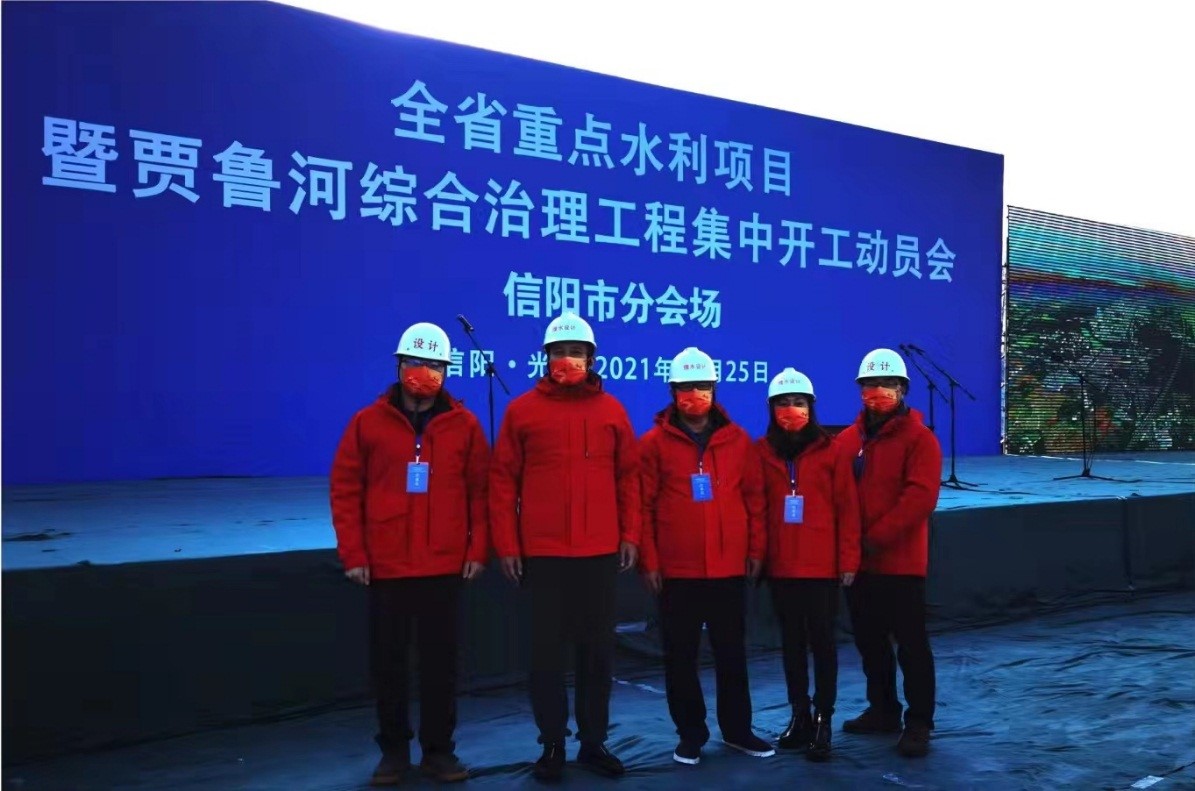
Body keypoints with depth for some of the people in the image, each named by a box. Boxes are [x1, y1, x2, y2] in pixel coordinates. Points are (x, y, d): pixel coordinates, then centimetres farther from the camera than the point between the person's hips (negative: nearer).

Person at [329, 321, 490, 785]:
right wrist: (352, 553, -4)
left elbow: (481, 491, 3)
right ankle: (394, 750, 24)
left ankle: (439, 749, 22)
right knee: (388, 660, 9)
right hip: (385, 566, 0)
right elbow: (345, 491, 1)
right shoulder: (367, 423, 1)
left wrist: (478, 549, -2)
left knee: (440, 660, 8)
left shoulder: (464, 425, 2)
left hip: (446, 566, 0)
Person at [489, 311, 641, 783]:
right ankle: (552, 745, 20)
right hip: (542, 552, -2)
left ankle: (593, 742, 24)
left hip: (600, 550, 2)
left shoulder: (611, 410, 7)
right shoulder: (522, 410, 1)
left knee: (598, 648, 10)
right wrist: (506, 544, -4)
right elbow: (503, 481, 0)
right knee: (547, 649, 6)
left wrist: (630, 534, 4)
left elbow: (628, 476, 9)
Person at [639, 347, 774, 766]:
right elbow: (643, 505, -4)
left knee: (732, 653, 13)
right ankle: (690, 734, 22)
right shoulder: (655, 442, -2)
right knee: (680, 656, 8)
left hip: (729, 567, 2)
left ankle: (737, 729, 28)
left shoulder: (737, 439, 5)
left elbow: (754, 497, 8)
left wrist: (756, 550, 4)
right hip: (676, 570, -2)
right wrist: (649, 560, -7)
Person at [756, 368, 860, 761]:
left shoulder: (831, 451, -3)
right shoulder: (762, 452, 2)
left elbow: (847, 509, -4)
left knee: (822, 641, 4)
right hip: (780, 567, 3)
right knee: (792, 642, 12)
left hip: (822, 566, -3)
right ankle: (800, 714, 25)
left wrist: (849, 559, -7)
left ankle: (823, 720, 14)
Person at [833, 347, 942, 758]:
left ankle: (918, 723, 13)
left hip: (901, 562, -6)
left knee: (911, 644, 2)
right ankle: (882, 710, 30)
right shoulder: (847, 439, 9)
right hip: (856, 560, 6)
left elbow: (920, 498, -17)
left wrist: (875, 537, -20)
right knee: (869, 641, 16)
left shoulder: (919, 438, -7)